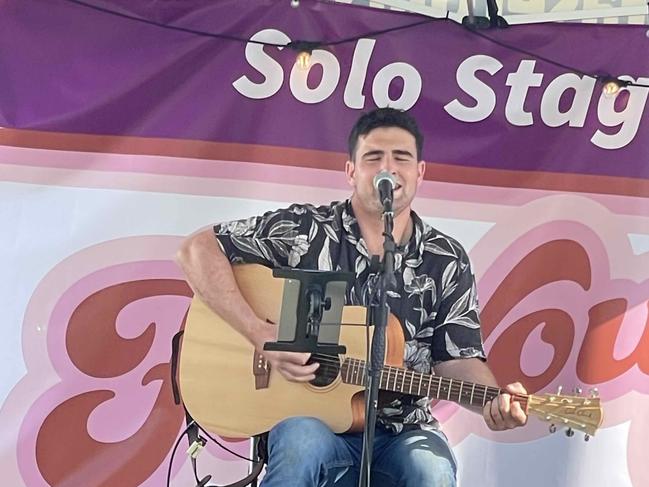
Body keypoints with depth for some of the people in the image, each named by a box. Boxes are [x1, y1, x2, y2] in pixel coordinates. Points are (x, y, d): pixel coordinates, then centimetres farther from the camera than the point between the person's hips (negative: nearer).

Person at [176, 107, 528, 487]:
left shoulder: (447, 262, 5)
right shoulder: (304, 230, -3)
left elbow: (457, 359, 4)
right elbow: (197, 251, -6)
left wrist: (494, 399, -18)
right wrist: (261, 334, -16)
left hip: (402, 431, 2)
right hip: (310, 416, -1)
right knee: (302, 441, -36)